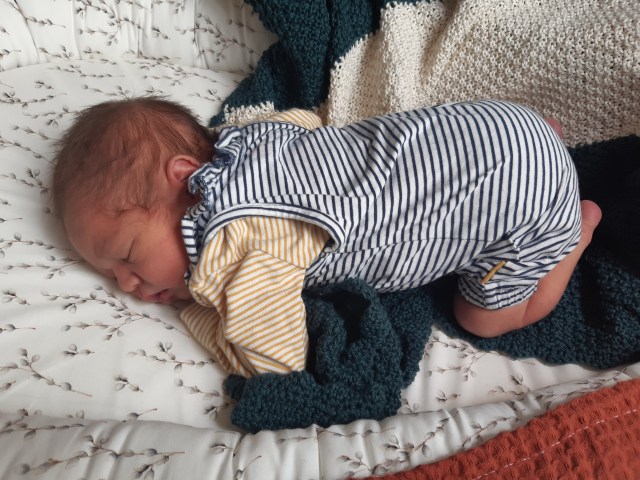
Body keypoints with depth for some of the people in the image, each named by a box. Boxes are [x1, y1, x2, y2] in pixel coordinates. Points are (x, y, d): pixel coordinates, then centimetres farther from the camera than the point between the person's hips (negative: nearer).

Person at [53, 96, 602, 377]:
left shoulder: (235, 256, -27)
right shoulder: (236, 139, -1)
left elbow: (276, 364, -19)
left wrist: (198, 313, -5)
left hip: (522, 189, -8)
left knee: (486, 318, 10)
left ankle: (576, 227, 17)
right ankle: (543, 128, 35)